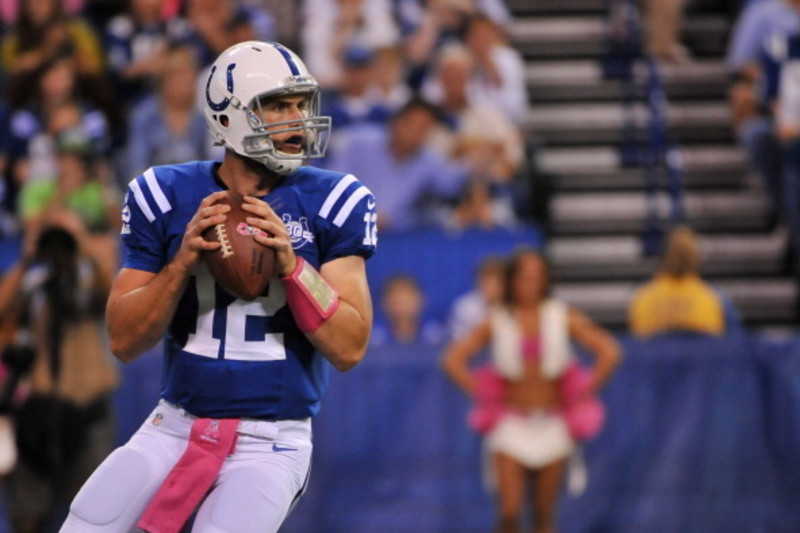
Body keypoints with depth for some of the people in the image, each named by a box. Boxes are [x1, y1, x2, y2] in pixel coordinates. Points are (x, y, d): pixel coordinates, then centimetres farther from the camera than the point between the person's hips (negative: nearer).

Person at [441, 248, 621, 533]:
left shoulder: (562, 317, -1)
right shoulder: (497, 322, 0)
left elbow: (608, 352, -4)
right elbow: (454, 359, -2)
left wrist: (584, 392, -5)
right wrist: (482, 395, -6)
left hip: (551, 424, 1)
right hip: (511, 422, -1)